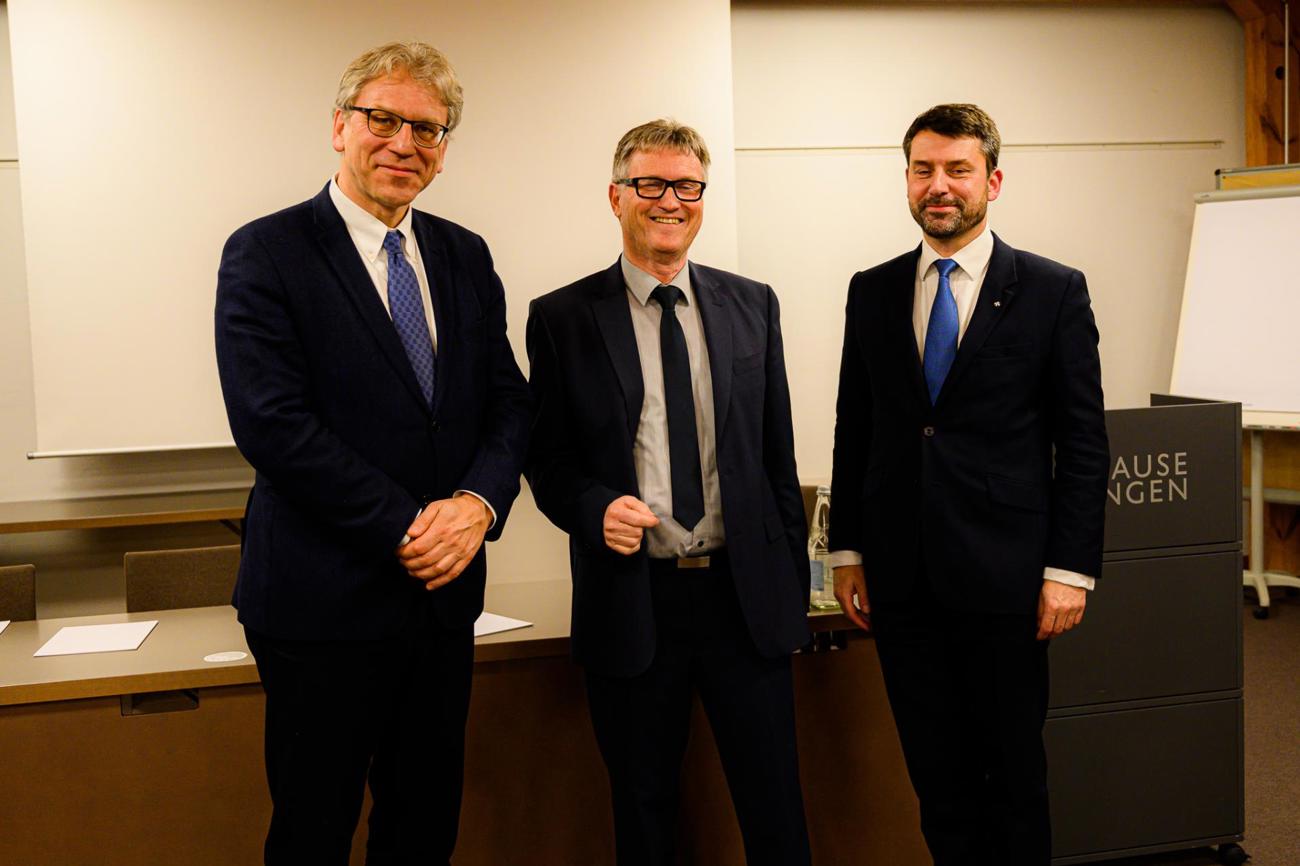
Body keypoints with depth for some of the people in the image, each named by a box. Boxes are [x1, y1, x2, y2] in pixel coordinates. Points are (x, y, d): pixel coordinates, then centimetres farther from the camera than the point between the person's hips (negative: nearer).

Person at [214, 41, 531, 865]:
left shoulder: (466, 257, 9)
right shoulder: (265, 255, -8)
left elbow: (509, 401, 6)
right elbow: (274, 424, -16)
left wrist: (478, 504, -14)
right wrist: (406, 526, -18)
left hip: (443, 590, 5)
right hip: (323, 602, -5)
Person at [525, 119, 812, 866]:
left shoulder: (752, 305, 8)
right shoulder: (562, 317, 1)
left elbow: (778, 453, 10)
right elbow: (548, 459, 3)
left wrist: (795, 583, 9)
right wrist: (596, 509, -18)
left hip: (748, 595, 2)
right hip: (633, 600, -1)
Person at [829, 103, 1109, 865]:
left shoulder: (1054, 290, -2)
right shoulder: (872, 292, 8)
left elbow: (1083, 443, -3)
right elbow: (854, 431, 10)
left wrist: (1070, 570, -8)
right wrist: (848, 551, 7)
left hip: (1003, 575, -3)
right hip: (902, 575, 3)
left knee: (1014, 771, 10)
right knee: (936, 773, 11)